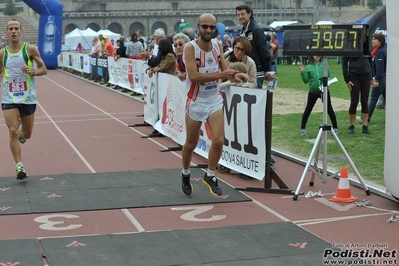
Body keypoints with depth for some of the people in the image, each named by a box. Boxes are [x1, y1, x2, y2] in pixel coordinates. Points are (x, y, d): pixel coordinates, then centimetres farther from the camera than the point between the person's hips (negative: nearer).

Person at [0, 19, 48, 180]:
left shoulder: (30, 49, -5)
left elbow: (44, 69, -1)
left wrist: (32, 72, -20)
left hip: (28, 98, 0)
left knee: (26, 134, 11)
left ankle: (22, 132, 49)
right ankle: (19, 167, -9)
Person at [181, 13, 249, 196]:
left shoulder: (217, 45, 0)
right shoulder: (190, 48, -17)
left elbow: (224, 69, 8)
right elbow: (193, 76, -27)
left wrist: (234, 75, -15)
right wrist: (220, 75, -35)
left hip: (215, 101, 4)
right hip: (196, 102, -4)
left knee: (218, 140, -8)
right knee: (191, 144, 10)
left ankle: (210, 176, 12)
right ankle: (185, 175, 35)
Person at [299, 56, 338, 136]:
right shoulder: (309, 67, 2)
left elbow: (329, 77, 9)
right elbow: (306, 80, 1)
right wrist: (302, 72, -11)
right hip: (313, 92, 0)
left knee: (329, 109, 4)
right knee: (308, 110, 5)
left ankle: (335, 128, 14)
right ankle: (303, 128, 16)